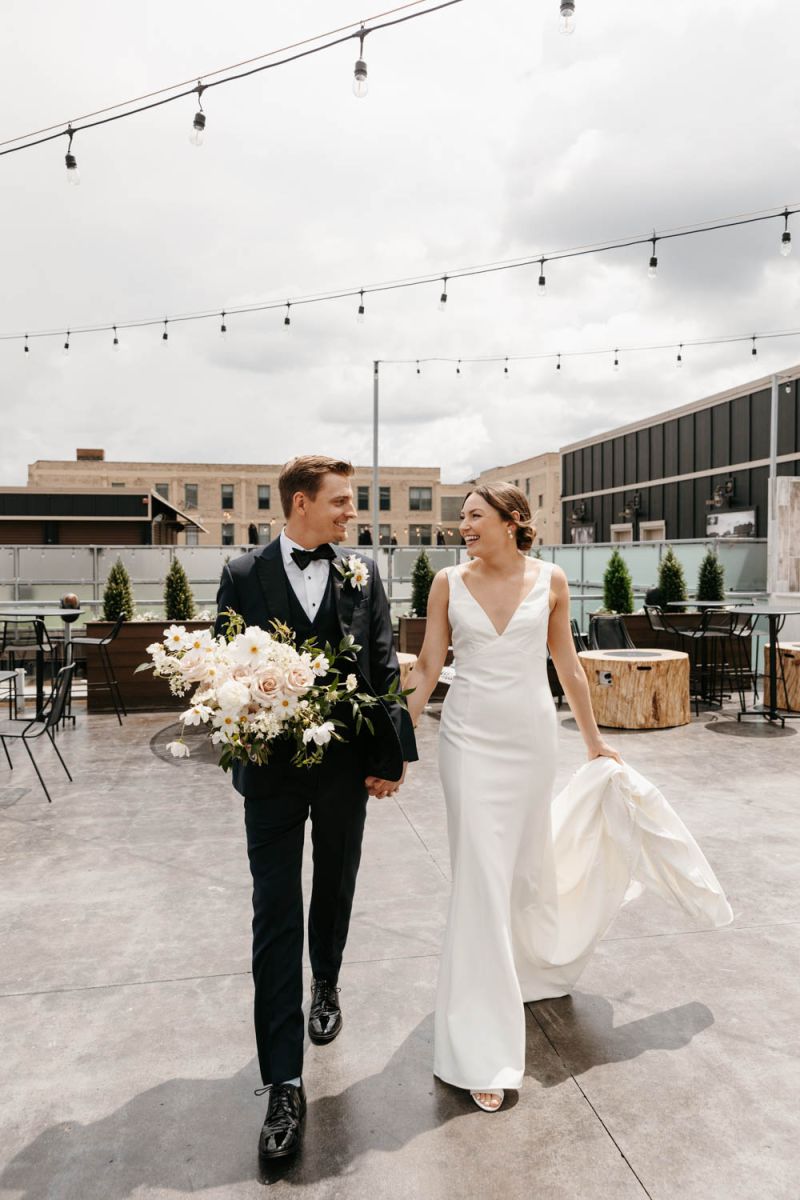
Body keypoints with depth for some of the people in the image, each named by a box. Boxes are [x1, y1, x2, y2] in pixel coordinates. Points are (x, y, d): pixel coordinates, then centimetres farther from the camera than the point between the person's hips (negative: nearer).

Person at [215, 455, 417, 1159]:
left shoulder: (364, 575, 1)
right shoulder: (244, 576, -2)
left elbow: (385, 668, 1)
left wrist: (392, 754, -2)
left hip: (347, 764, 2)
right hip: (273, 768, -1)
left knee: (334, 890, 20)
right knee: (276, 915, 0)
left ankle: (326, 986, 49)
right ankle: (285, 1083, 10)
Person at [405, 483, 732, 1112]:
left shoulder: (549, 580, 0)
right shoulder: (450, 582, -3)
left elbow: (567, 665, 8)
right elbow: (427, 667, 0)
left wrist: (594, 738, 15)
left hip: (533, 738, 2)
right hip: (471, 740, -1)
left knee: (528, 864, 18)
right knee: (481, 881, -2)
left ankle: (530, 965, 52)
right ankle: (483, 1050, 11)